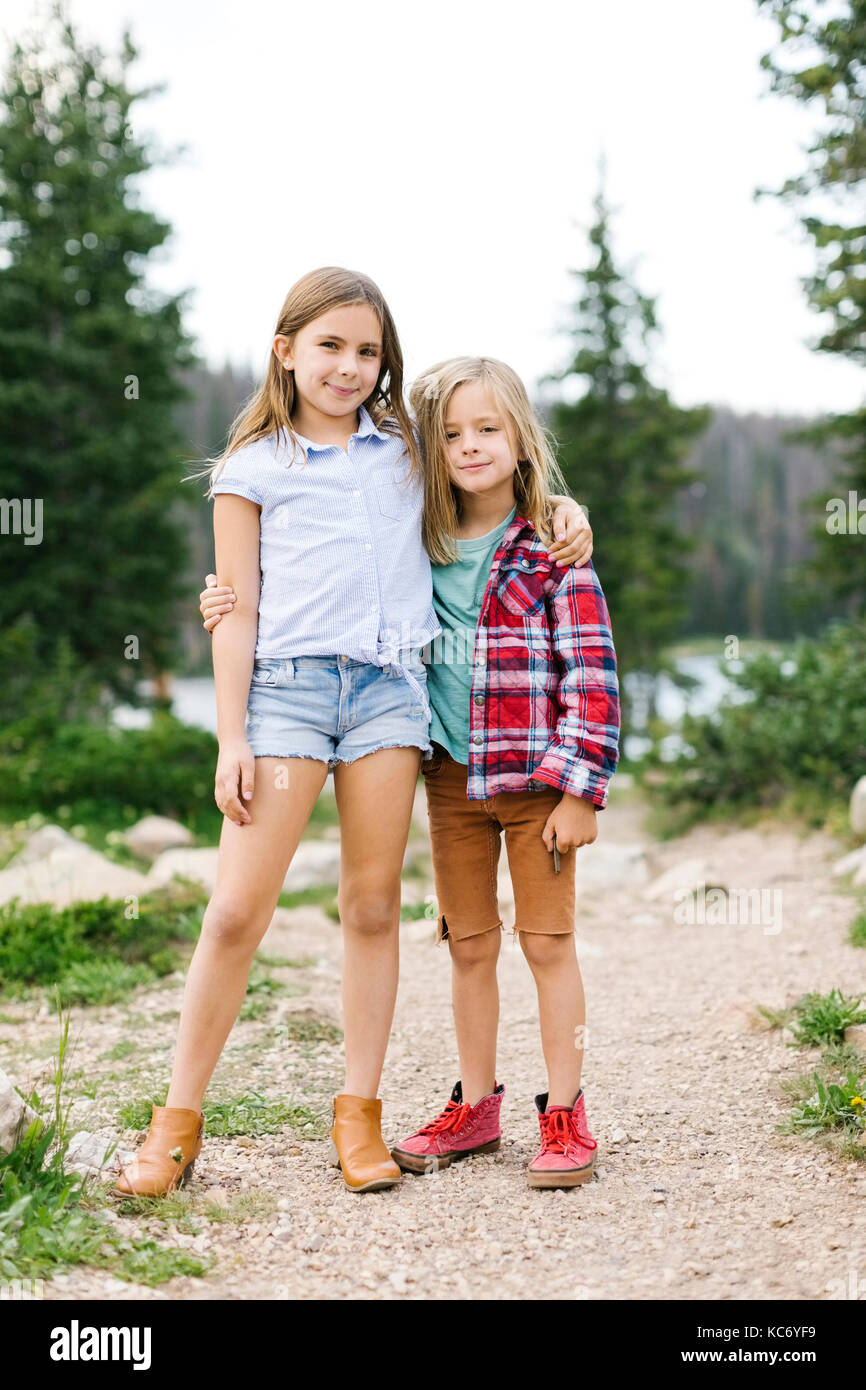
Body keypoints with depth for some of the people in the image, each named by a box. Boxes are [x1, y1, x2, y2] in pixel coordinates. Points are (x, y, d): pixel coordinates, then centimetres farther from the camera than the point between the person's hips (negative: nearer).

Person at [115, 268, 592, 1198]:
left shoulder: (408, 450, 15)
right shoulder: (251, 468, 7)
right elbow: (237, 613, 3)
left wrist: (561, 504, 11)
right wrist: (230, 740, -3)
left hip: (390, 685, 3)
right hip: (287, 685, -3)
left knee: (374, 905, 4)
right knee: (236, 911, -7)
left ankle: (358, 1116, 14)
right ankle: (177, 1126, 4)